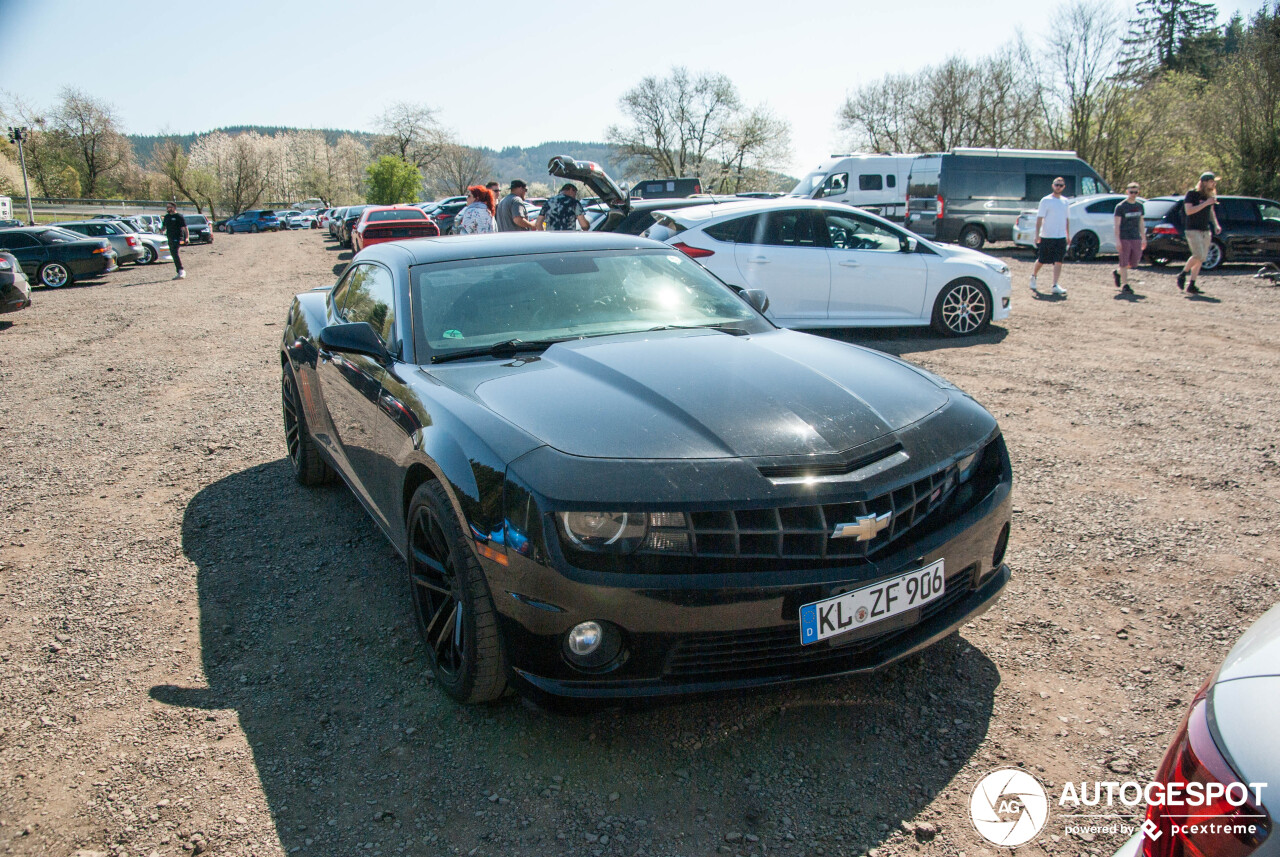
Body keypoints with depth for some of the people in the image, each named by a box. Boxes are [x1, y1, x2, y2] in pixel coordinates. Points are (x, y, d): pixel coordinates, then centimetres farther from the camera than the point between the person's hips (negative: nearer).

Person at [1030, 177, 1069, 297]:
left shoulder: (1065, 201, 12)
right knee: (1041, 260, 6)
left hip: (1061, 237, 4)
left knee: (1058, 262, -6)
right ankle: (1033, 276, 33)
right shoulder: (1046, 200, -4)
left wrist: (1068, 234, 16)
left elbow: (1067, 219, 20)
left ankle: (1055, 286, -8)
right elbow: (1039, 218, -7)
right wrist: (1037, 235, -15)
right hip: (1047, 236, -4)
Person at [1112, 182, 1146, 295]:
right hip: (1124, 238, -5)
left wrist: (1144, 238, 15)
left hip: (1136, 238, 5)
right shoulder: (1120, 206, -5)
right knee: (1124, 263, -3)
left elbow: (1141, 223, 19)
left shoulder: (1140, 206, 12)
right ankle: (1125, 286, 1)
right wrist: (1117, 240, -15)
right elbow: (1117, 225, -8)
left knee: (1135, 262, 7)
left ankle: (1117, 272, 31)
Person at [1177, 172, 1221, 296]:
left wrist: (1216, 225, 15)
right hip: (1193, 230, -7)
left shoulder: (1210, 195, 13)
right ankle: (1182, 274, 2)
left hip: (1205, 231, 7)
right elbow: (1188, 211, -18)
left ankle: (1191, 286, 6)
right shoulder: (1192, 194, -7)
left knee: (1200, 259, 3)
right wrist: (1206, 203, -20)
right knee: (1198, 255, -21)